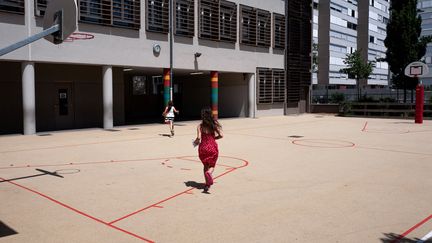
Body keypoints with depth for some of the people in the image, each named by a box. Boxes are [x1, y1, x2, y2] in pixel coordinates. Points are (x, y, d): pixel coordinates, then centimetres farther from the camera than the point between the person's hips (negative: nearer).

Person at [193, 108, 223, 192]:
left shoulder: (200, 126, -6)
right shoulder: (214, 124, -1)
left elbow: (198, 138, -14)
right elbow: (221, 135, -4)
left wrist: (195, 142, 7)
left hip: (203, 147, 0)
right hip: (213, 147, 0)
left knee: (206, 166, 19)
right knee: (212, 166, 12)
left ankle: (207, 183, 9)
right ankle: (209, 173, -24)